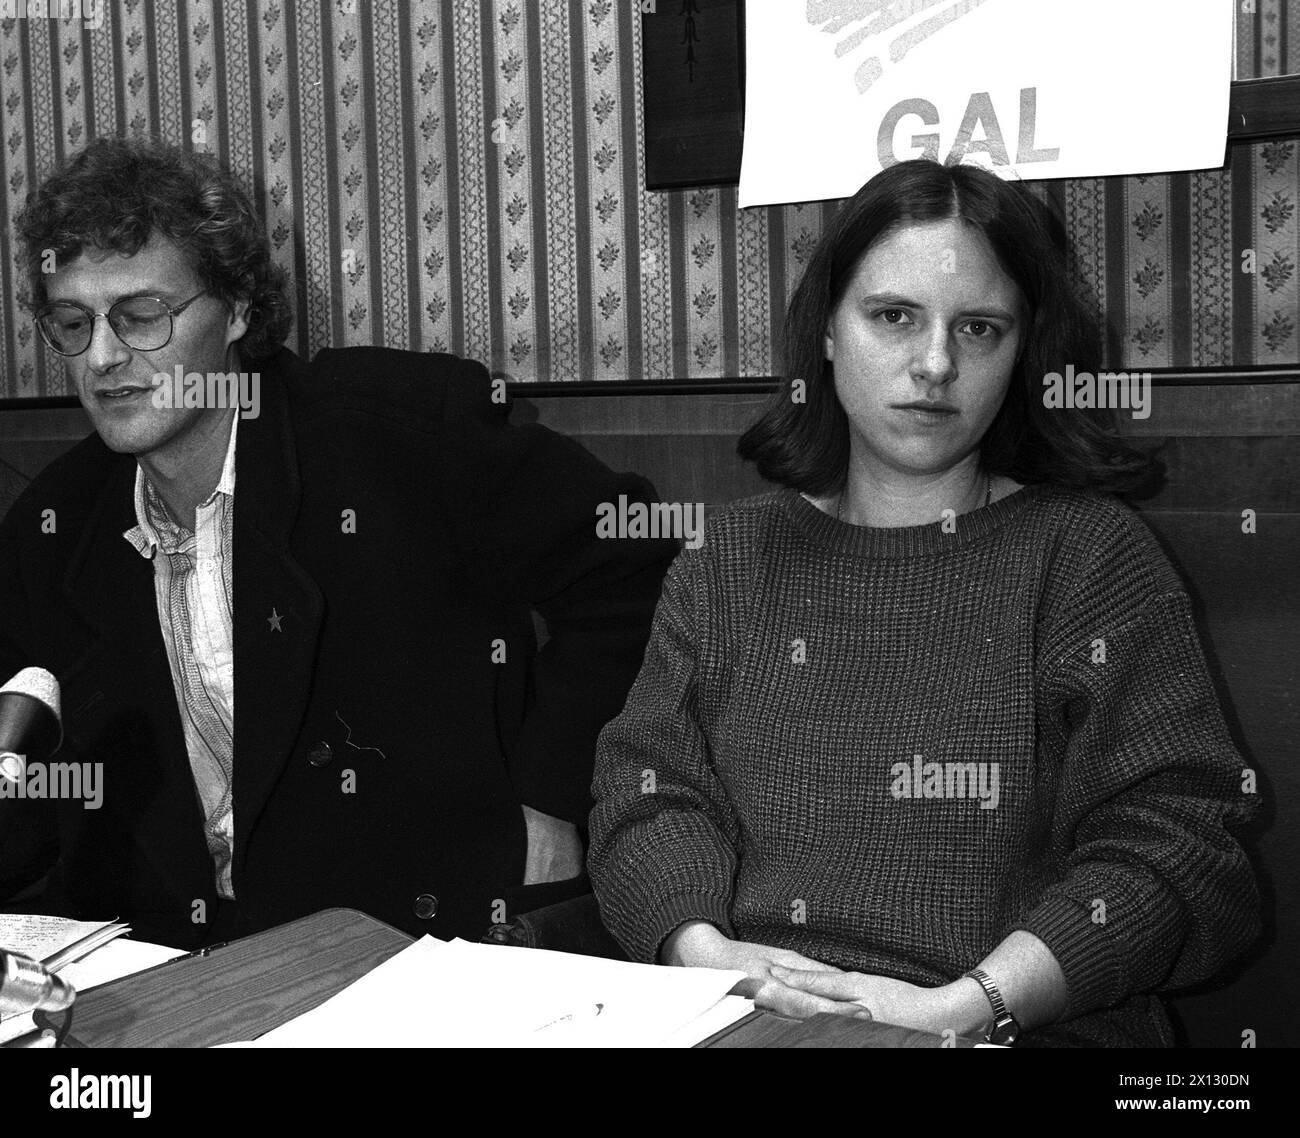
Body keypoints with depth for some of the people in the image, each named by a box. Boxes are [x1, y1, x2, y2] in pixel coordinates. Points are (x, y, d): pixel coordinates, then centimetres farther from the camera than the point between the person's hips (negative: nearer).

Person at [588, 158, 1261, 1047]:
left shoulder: (1091, 555, 4)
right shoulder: (735, 558, 15)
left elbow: (1166, 846, -3)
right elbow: (648, 787, 8)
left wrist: (964, 1005, -15)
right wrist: (707, 952, -11)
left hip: (1019, 1033, -2)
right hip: (743, 1021, 2)